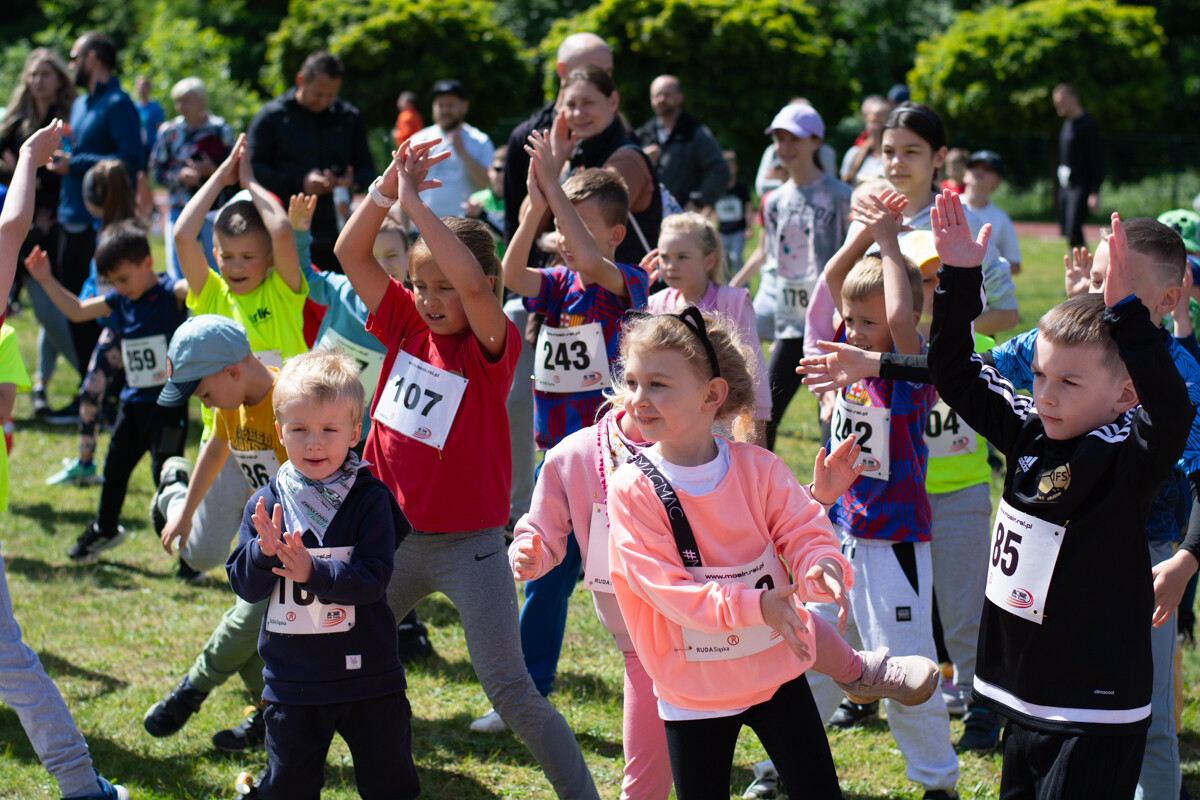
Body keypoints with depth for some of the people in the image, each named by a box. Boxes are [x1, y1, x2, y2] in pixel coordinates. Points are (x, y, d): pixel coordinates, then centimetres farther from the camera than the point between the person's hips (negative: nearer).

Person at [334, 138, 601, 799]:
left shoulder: (493, 346, -13)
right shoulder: (406, 326, 2)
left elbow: (472, 281, -33)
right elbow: (351, 253, -3)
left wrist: (414, 203, -29)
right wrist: (387, 186, -17)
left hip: (467, 544, -5)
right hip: (395, 537, 5)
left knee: (509, 689, -4)